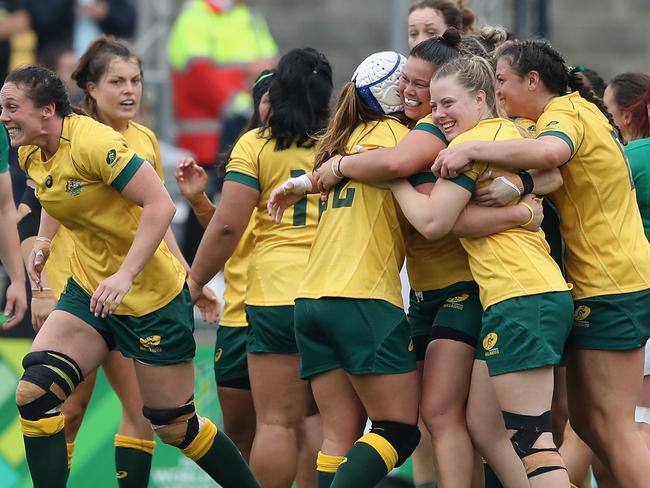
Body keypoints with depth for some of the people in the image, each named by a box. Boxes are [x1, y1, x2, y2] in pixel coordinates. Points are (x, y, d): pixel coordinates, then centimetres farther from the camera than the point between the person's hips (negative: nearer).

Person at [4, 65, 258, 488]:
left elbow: (160, 205, -27)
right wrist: (44, 240, 10)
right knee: (34, 393, -13)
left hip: (152, 297, -7)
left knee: (175, 427, 3)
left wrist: (125, 275, -32)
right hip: (88, 291, 7)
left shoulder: (94, 143, -24)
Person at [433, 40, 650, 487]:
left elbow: (550, 151, -35)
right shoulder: (581, 111, 19)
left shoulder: (567, 112, -12)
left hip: (611, 286, -10)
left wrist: (471, 149, -32)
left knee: (610, 423, -9)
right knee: (585, 417, 11)